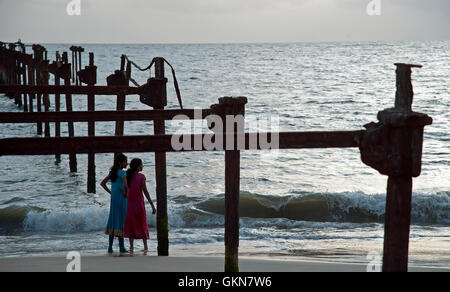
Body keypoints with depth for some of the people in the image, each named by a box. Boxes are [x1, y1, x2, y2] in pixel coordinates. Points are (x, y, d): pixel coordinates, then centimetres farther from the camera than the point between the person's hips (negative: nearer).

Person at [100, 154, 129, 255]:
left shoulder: (112, 172, 10)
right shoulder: (123, 173, -14)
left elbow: (102, 184, 15)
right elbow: (125, 185, -31)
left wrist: (110, 192, 11)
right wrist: (125, 193, -13)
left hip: (113, 199, 7)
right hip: (121, 200, -7)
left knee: (113, 221, 12)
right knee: (120, 222, -4)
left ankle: (110, 248, 15)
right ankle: (122, 249, -1)